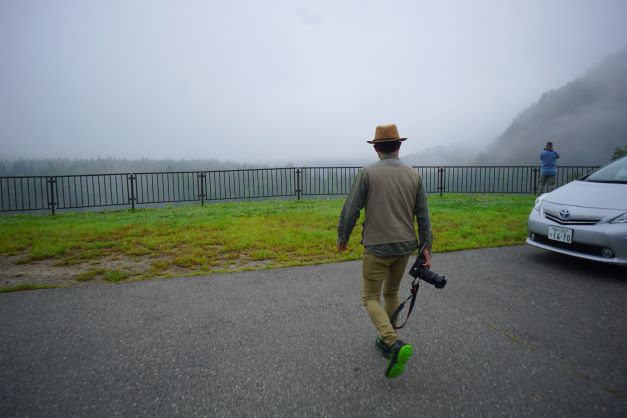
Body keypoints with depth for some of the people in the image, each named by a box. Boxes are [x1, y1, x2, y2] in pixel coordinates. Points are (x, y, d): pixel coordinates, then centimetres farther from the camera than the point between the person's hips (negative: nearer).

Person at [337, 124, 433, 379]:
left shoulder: (367, 173, -8)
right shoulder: (414, 175, 4)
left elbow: (351, 210, -9)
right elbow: (423, 216, 4)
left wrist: (342, 237, 5)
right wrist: (426, 247, 9)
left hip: (377, 247, -5)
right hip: (405, 247, 5)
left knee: (371, 298, 8)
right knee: (391, 293, 22)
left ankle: (395, 345, -10)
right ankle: (386, 341, 35)